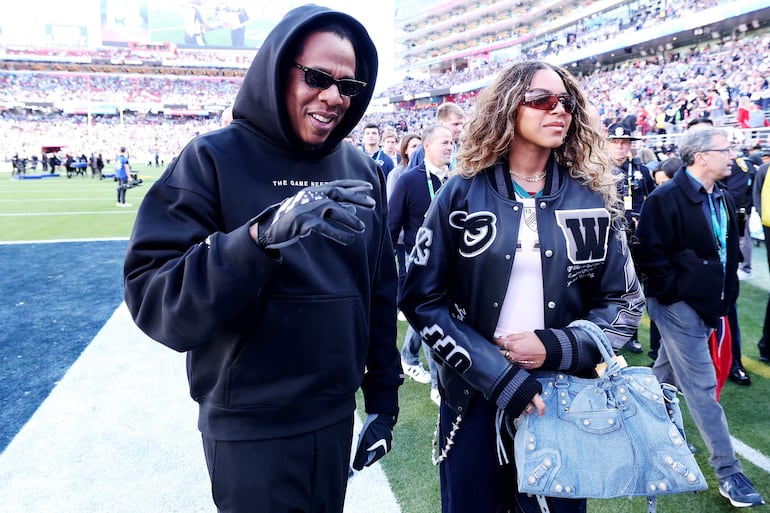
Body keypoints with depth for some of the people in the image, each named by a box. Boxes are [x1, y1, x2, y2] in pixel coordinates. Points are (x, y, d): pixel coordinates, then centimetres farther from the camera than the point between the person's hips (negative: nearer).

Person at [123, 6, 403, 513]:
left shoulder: (361, 169, 2)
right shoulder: (215, 159, -12)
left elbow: (380, 292, 8)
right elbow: (152, 298, -21)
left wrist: (383, 396, 8)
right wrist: (263, 235, -35)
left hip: (336, 415, 4)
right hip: (249, 429, -4)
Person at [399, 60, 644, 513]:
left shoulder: (594, 201, 0)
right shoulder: (462, 194, -5)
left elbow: (625, 302, 4)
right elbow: (422, 297, -7)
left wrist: (557, 348, -14)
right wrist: (497, 375, -15)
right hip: (473, 396, -1)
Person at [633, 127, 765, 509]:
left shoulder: (722, 199, 9)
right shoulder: (666, 199, -16)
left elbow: (730, 250, 18)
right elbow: (649, 252, -19)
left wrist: (727, 292, 10)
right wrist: (677, 290, -16)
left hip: (706, 305, 8)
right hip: (678, 304, -8)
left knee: (666, 376, 21)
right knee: (702, 386, -3)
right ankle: (727, 471, 6)